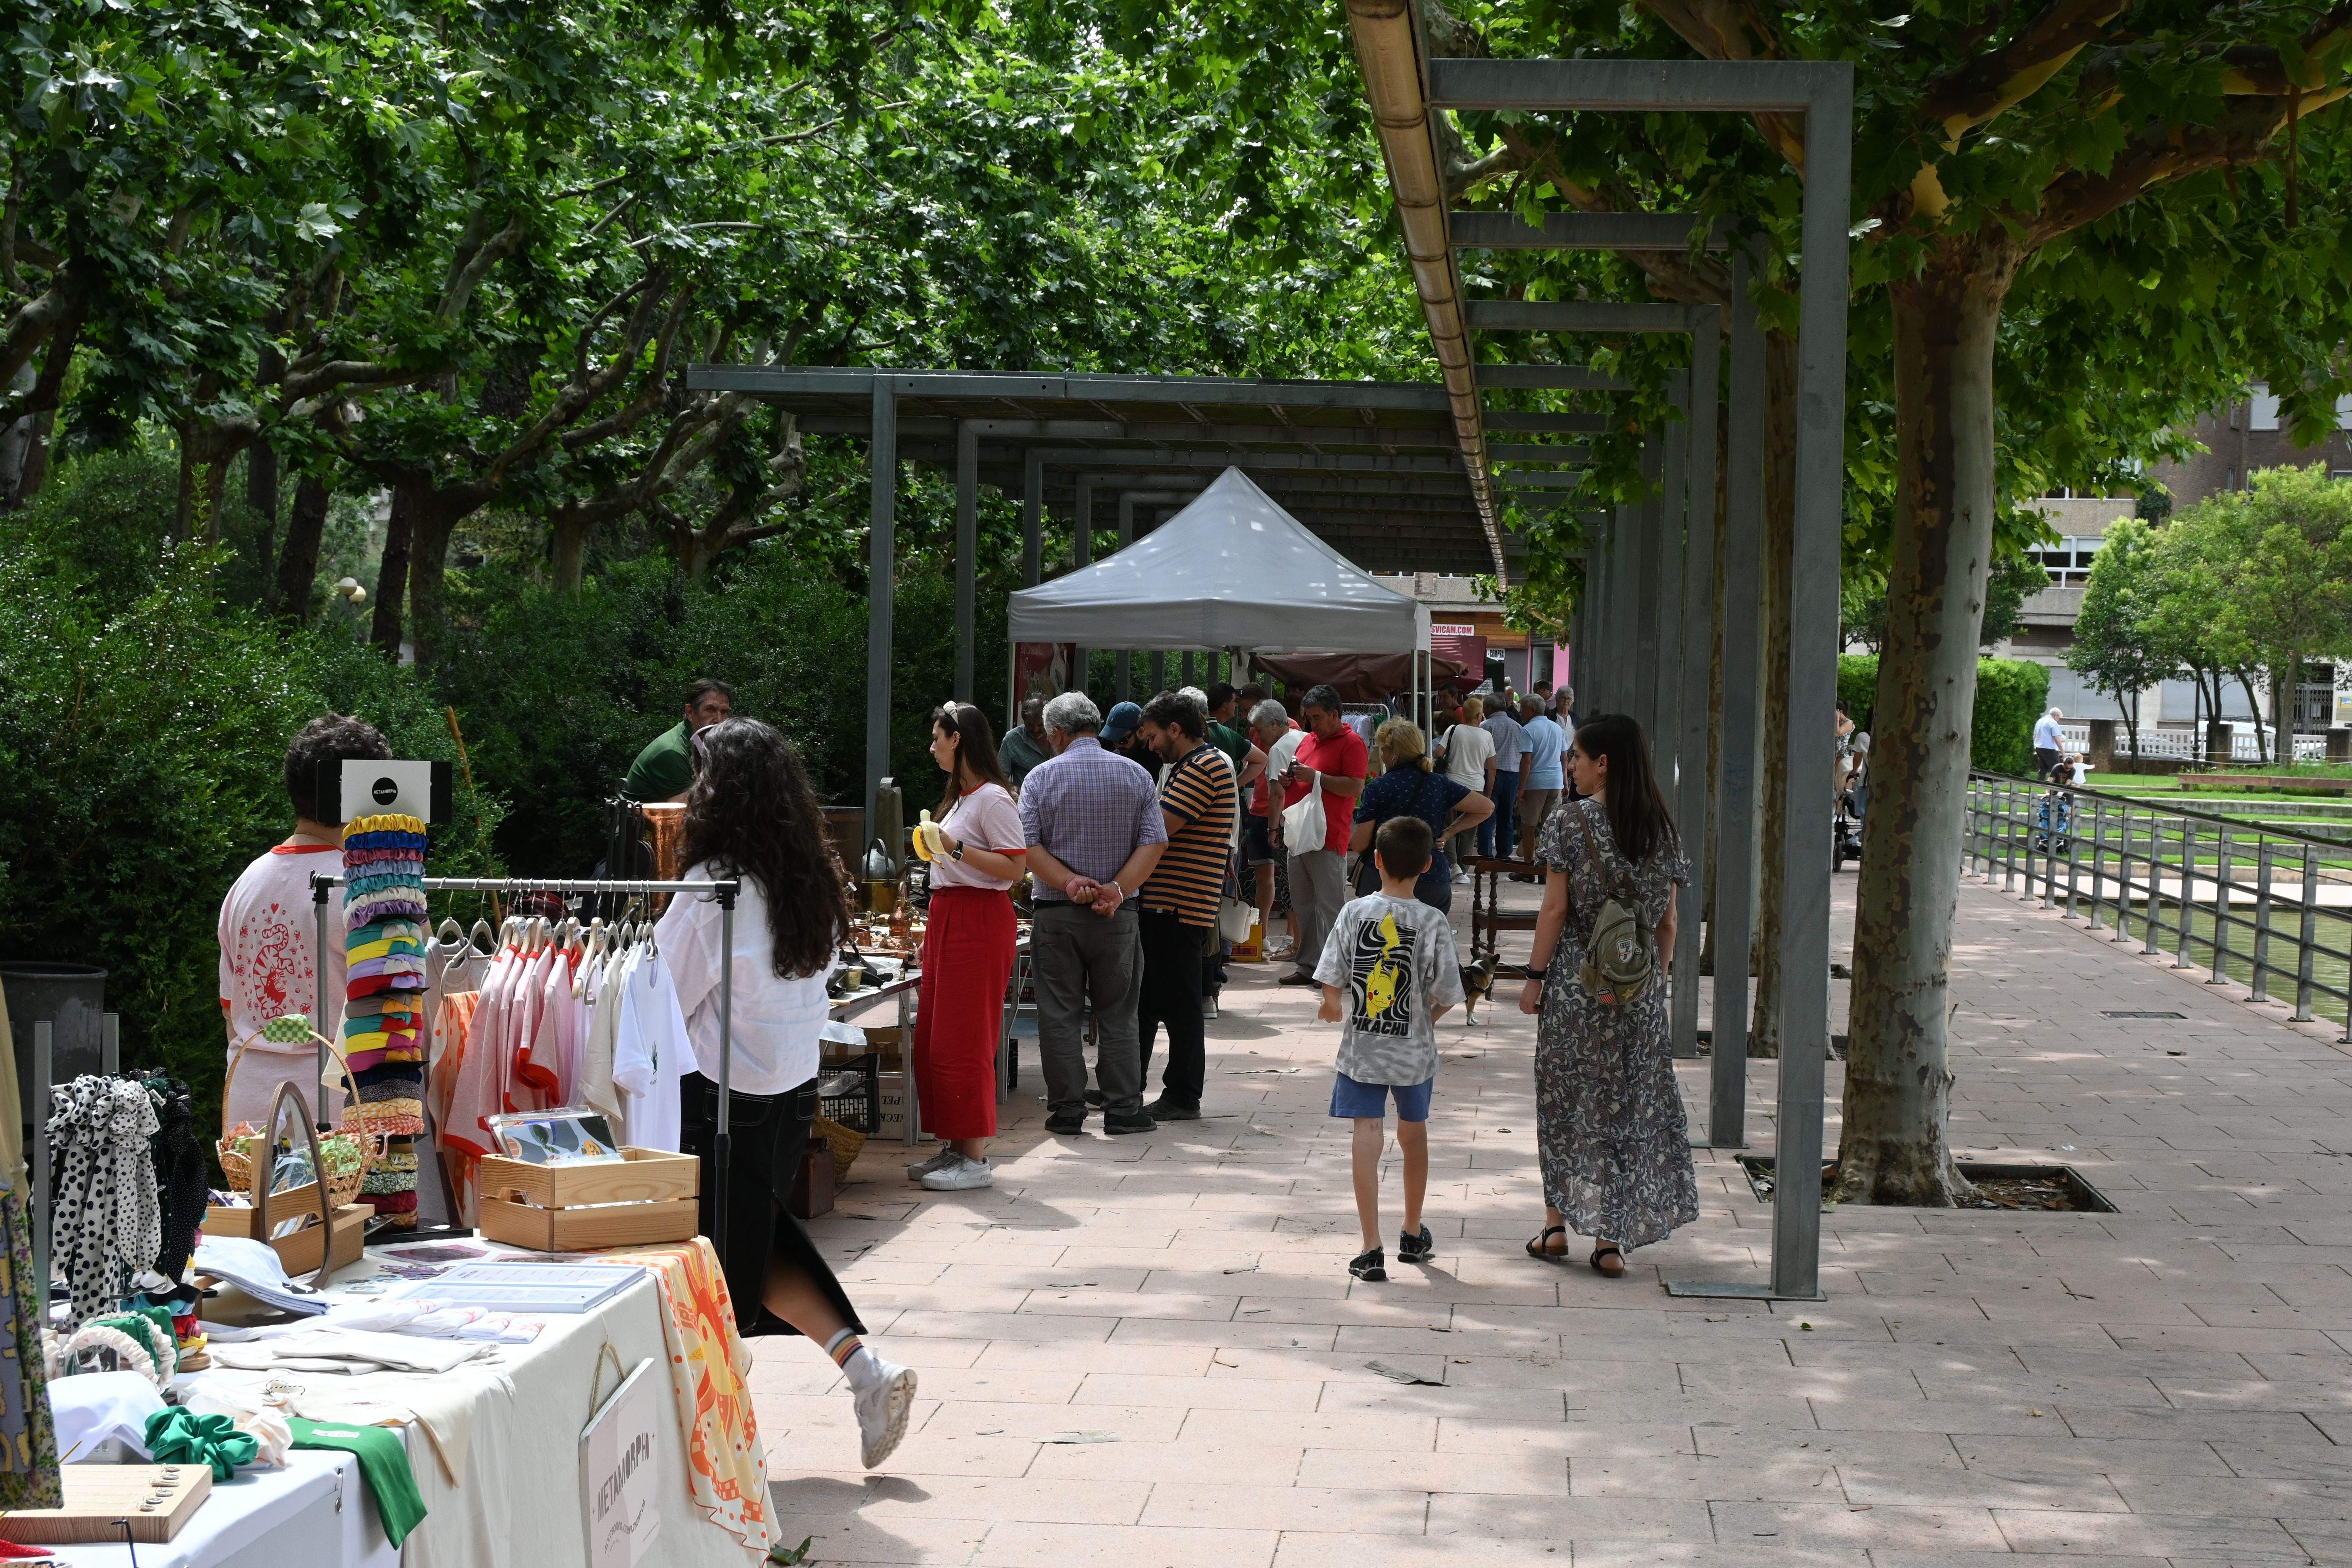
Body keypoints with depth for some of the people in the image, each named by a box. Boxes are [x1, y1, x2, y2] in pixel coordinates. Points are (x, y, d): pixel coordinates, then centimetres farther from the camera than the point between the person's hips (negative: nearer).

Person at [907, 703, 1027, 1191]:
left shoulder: (993, 799, -13)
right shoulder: (960, 796, 17)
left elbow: (1014, 867, -19)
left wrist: (957, 849, -21)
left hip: (979, 921, -10)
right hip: (947, 915, 10)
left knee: (963, 1041, -8)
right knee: (933, 1039, 10)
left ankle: (975, 1159, -3)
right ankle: (954, 1149, 17)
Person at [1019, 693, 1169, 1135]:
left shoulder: (1041, 776, -1)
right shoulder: (1136, 775, 4)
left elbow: (1028, 846, -10)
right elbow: (1153, 843, -6)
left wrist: (1070, 884, -15)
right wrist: (1116, 891, -12)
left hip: (1055, 913, -1)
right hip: (1117, 916, 1)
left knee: (1060, 1015, 5)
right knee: (1117, 1016, 8)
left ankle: (1067, 1110, 7)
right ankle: (1123, 1110, 8)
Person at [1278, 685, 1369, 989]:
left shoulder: (1351, 742, -6)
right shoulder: (1308, 739, 19)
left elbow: (1356, 787, -16)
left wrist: (1315, 777, -18)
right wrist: (1288, 779, 7)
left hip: (1328, 839, -8)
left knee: (1329, 906, -7)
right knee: (1302, 905, 10)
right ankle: (1306, 966, 16)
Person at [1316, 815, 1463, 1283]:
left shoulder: (1354, 913, -8)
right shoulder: (1434, 924, -10)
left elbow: (1332, 983, -7)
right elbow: (1446, 996, -7)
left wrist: (1334, 1010, 16)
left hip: (1361, 1049, -1)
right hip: (1414, 1051, 1)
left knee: (1368, 1138, -2)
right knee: (1414, 1134, 19)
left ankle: (1371, 1250, -9)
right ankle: (1413, 1235, 34)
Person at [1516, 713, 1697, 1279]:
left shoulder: (1570, 822, -9)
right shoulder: (1661, 828, 4)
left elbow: (1555, 909, -9)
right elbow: (1668, 919, 6)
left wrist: (1535, 977, -3)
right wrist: (1658, 978, 15)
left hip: (1576, 981, -3)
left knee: (1568, 1099, 10)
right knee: (1631, 1103, 8)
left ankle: (1557, 1224, 16)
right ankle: (1612, 1240, 9)